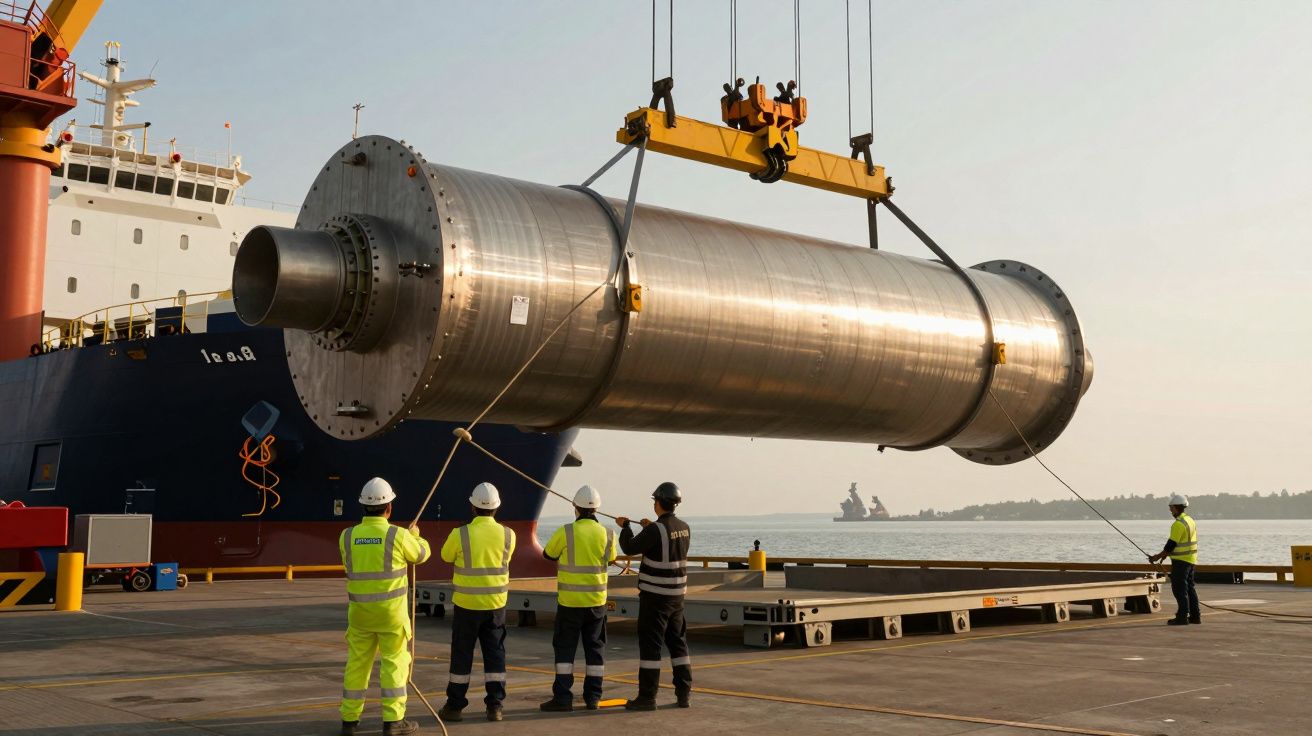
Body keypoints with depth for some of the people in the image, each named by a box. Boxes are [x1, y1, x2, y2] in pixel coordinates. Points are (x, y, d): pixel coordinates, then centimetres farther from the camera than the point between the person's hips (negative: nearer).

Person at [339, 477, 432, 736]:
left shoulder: (347, 536, -3)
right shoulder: (399, 536, -13)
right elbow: (421, 554, 7)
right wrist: (415, 535, 29)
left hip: (360, 610, 3)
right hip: (391, 610, -3)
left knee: (357, 663, 12)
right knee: (394, 662, 4)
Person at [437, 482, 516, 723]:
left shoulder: (460, 534, -13)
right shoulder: (508, 535, -5)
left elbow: (446, 556, 7)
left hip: (467, 604, -2)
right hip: (496, 603, 2)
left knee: (462, 654, 8)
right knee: (495, 653, 9)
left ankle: (454, 706, 14)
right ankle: (495, 706, 8)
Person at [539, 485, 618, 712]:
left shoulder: (565, 532, -12)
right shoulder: (607, 535, -3)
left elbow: (548, 554, 4)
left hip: (570, 601, -3)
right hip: (597, 600, 3)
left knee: (565, 648, 4)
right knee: (595, 647, 12)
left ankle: (563, 697, 1)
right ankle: (593, 697, 14)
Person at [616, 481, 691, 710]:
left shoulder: (655, 529, -18)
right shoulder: (684, 528, 6)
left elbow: (630, 548, -11)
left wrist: (625, 526, 6)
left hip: (654, 595, -7)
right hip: (677, 595, 7)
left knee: (650, 645, -2)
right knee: (678, 643, 13)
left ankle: (647, 697, 0)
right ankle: (683, 694, 14)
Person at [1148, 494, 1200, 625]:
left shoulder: (1179, 523, -17)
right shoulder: (1190, 520, 14)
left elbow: (1172, 544, -18)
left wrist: (1158, 556, -8)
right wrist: (1165, 553, 18)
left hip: (1181, 560, -10)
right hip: (1191, 559, 10)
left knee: (1180, 588, -6)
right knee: (1189, 587, 13)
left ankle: (1183, 616, -6)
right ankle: (1195, 616, 16)